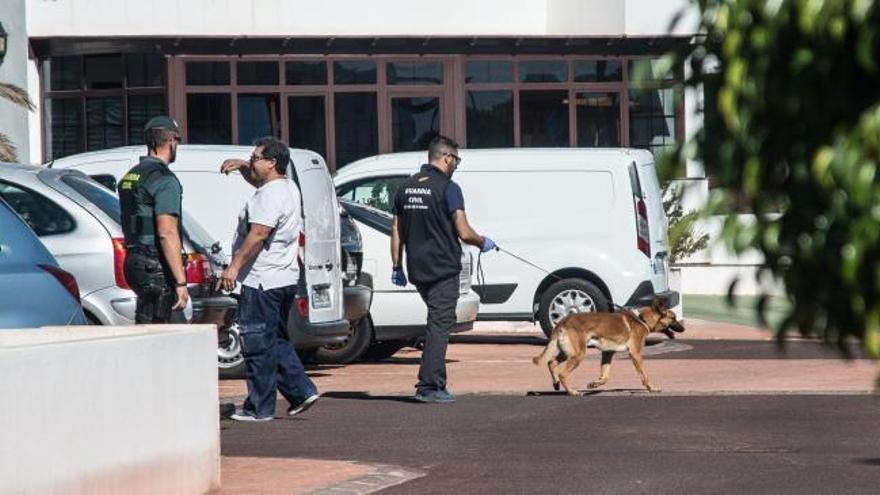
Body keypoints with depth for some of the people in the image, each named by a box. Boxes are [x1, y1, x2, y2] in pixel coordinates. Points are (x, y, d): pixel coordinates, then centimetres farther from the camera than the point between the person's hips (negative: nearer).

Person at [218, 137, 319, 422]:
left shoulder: (270, 195, -17)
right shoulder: (287, 187, 16)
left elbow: (258, 234, -25)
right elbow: (257, 180, 37)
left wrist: (234, 266, -25)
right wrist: (241, 166, 20)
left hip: (263, 281, -10)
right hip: (284, 279, 10)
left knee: (258, 345, -5)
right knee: (276, 341, 18)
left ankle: (259, 408, -2)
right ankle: (301, 391, 13)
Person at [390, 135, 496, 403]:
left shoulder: (406, 188, 10)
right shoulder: (448, 188, -11)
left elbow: (396, 231, 11)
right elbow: (464, 232, -14)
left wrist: (396, 266, 15)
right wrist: (483, 243, 5)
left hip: (417, 270, 7)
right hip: (443, 268, -7)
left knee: (438, 321, 19)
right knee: (439, 325, -4)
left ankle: (434, 383, 17)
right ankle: (429, 386, -7)